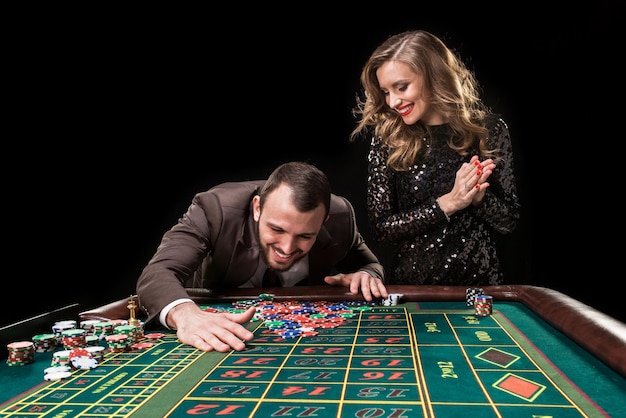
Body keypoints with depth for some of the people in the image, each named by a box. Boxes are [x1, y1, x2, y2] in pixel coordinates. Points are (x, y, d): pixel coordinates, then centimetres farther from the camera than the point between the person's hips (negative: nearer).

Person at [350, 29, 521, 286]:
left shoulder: (488, 129, -2)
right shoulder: (386, 139, -5)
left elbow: (510, 221, 3)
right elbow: (380, 228, -6)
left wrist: (478, 197, -15)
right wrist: (448, 203, -14)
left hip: (478, 280, 1)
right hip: (410, 283, 0)